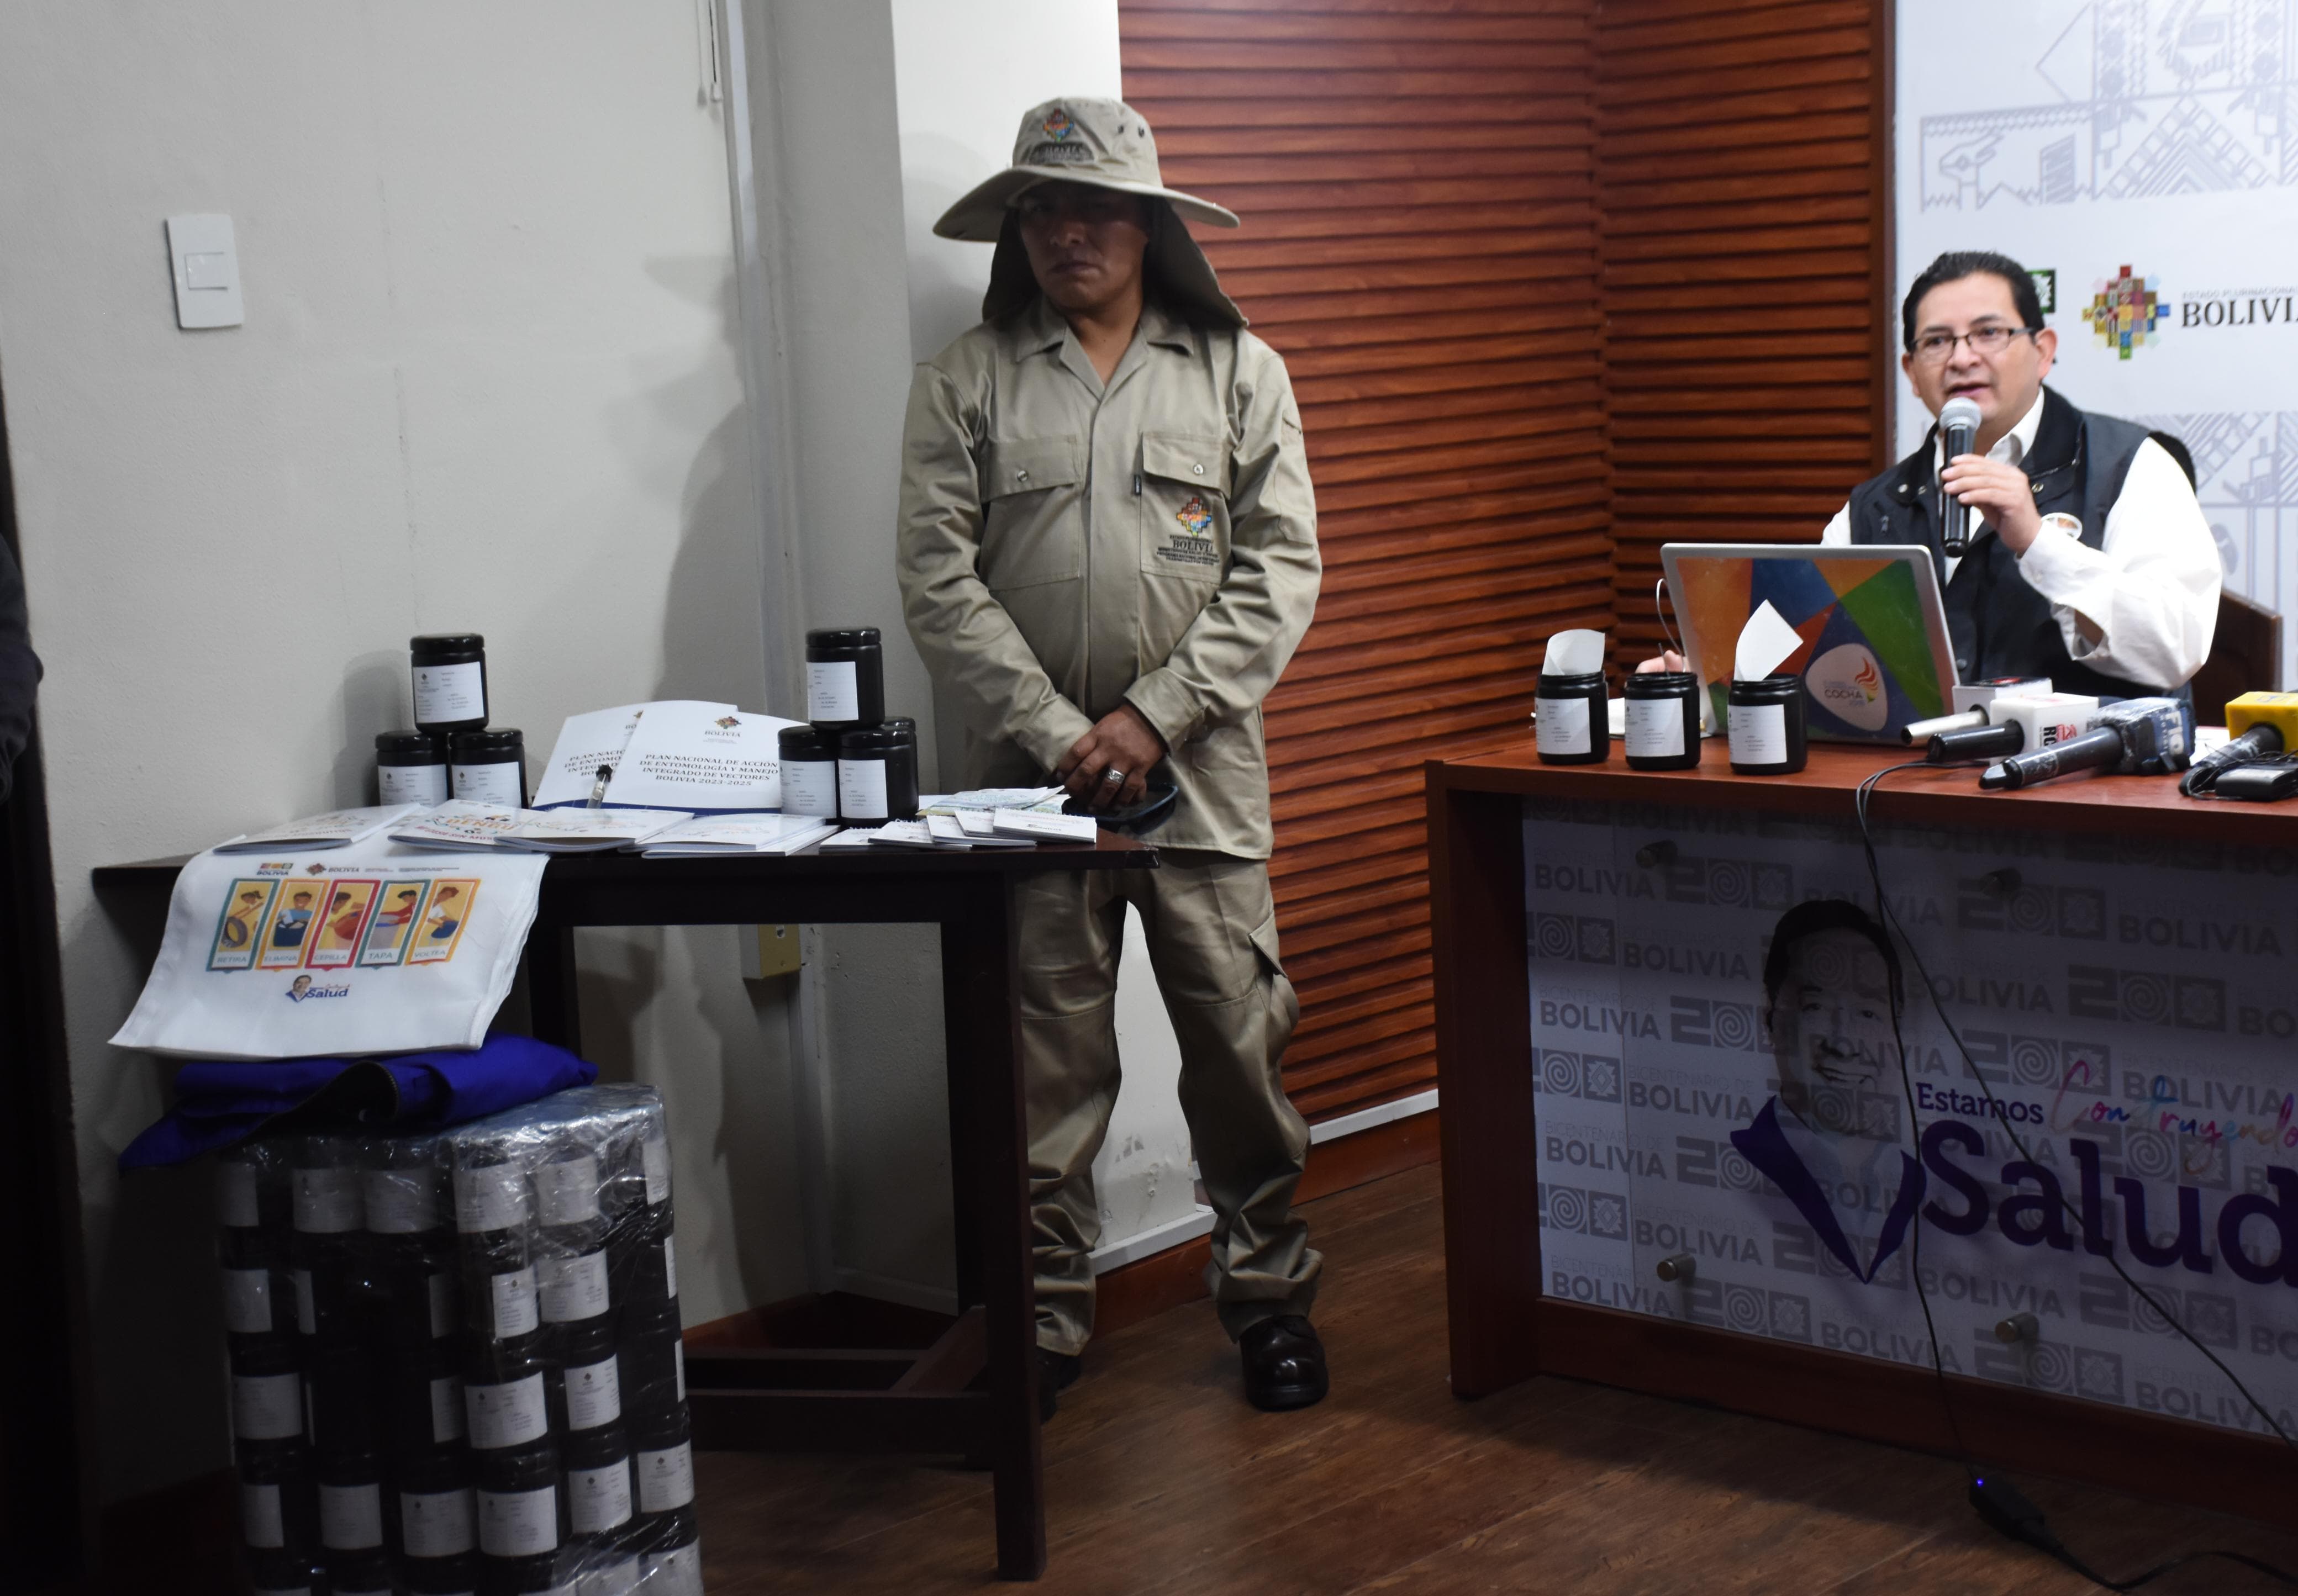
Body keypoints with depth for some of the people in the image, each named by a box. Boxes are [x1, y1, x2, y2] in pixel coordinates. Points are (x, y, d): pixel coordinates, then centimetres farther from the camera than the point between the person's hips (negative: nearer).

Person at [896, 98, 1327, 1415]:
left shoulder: (1239, 372, 7)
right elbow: (941, 580, -2)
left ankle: (1269, 1290, 20)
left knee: (1240, 1040, 3)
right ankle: (1044, 1318, 15)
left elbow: (1279, 568, 0)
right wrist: (1059, 735, -11)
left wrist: (1155, 718, -10)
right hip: (1031, 774, 0)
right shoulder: (968, 383, 5)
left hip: (1202, 772, 0)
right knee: (1047, 1059, 3)